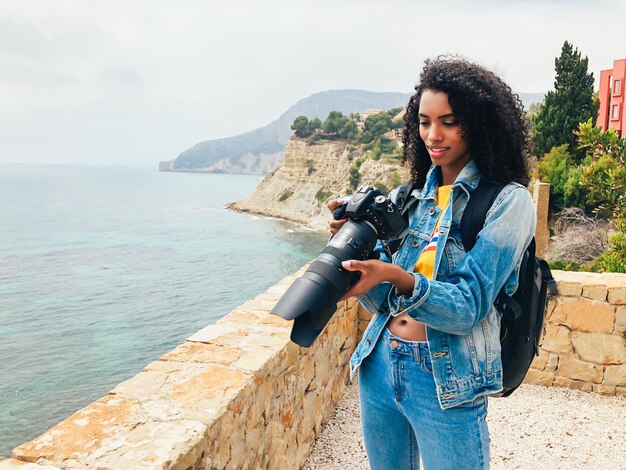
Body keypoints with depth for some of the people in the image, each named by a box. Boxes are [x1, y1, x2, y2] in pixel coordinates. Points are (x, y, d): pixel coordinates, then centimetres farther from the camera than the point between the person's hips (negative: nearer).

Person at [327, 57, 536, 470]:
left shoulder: (508, 201, -10)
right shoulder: (410, 197, 4)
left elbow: (469, 308, -18)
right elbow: (383, 300, 4)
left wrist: (396, 276, -34)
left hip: (447, 383, -5)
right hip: (379, 365, 5)